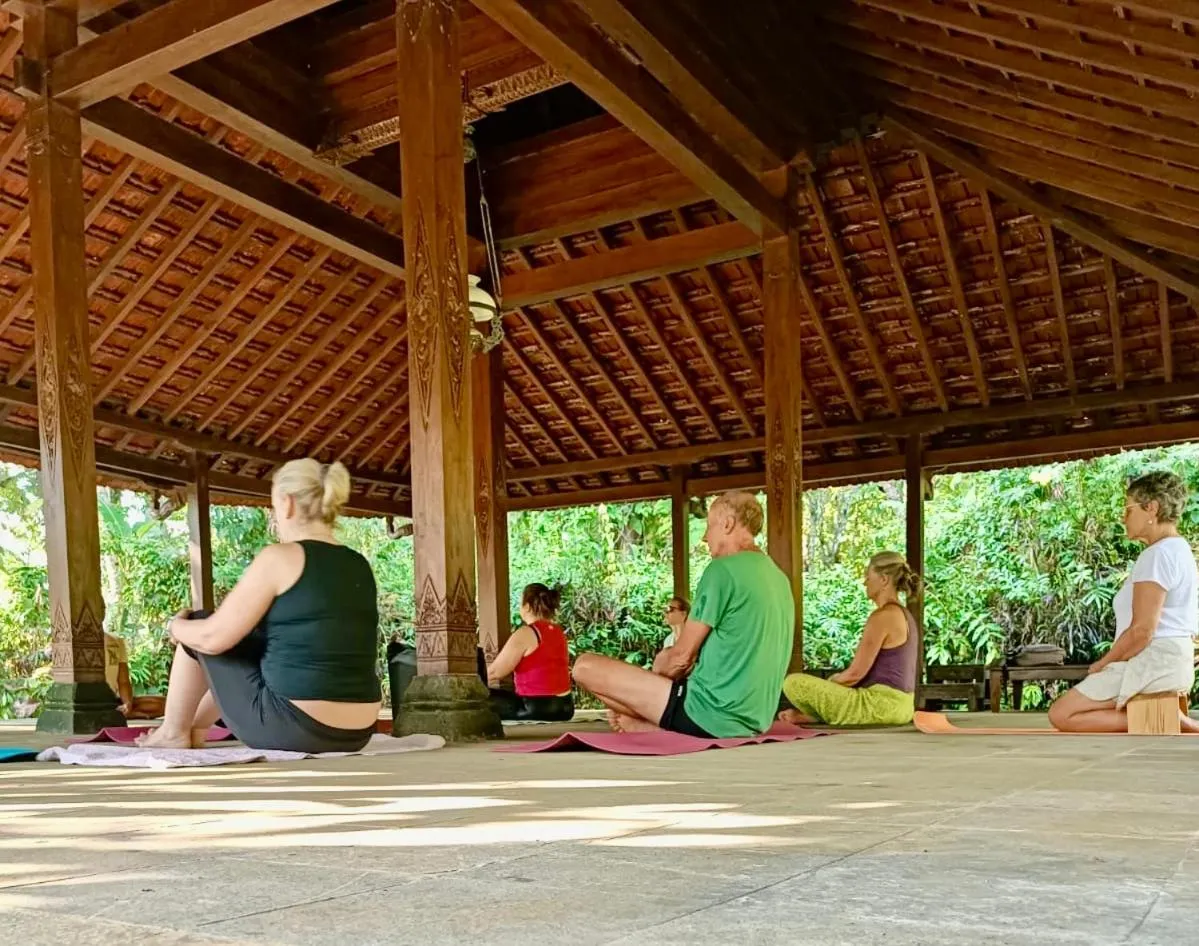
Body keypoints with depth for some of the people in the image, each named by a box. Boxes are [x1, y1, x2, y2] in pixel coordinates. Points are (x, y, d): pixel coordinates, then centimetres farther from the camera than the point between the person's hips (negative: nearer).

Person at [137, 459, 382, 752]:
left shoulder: (279, 558, -11)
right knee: (253, 641, 32)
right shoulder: (360, 567, 9)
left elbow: (213, 638, -7)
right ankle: (196, 726, 47)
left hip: (294, 728, -7)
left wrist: (177, 626, 16)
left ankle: (174, 733, 33)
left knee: (199, 633, 16)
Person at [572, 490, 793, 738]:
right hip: (752, 720, 9)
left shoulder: (723, 569, -13)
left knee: (586, 666, -7)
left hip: (711, 715, -9)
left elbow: (682, 656, -11)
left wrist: (656, 668, 10)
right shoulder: (779, 578, 13)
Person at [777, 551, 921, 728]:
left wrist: (829, 685, 2)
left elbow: (855, 673, -16)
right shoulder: (903, 615, 13)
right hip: (897, 705, 10)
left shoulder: (882, 616, -17)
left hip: (880, 705, -10)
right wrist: (837, 680, 14)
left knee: (793, 683, -11)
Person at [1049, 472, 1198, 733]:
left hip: (1153, 663, -11)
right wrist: (1109, 664, 14)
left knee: (1061, 714, -11)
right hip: (1171, 662, 11)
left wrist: (1103, 663, -8)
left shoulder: (1157, 555, -17)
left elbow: (1141, 631, -23)